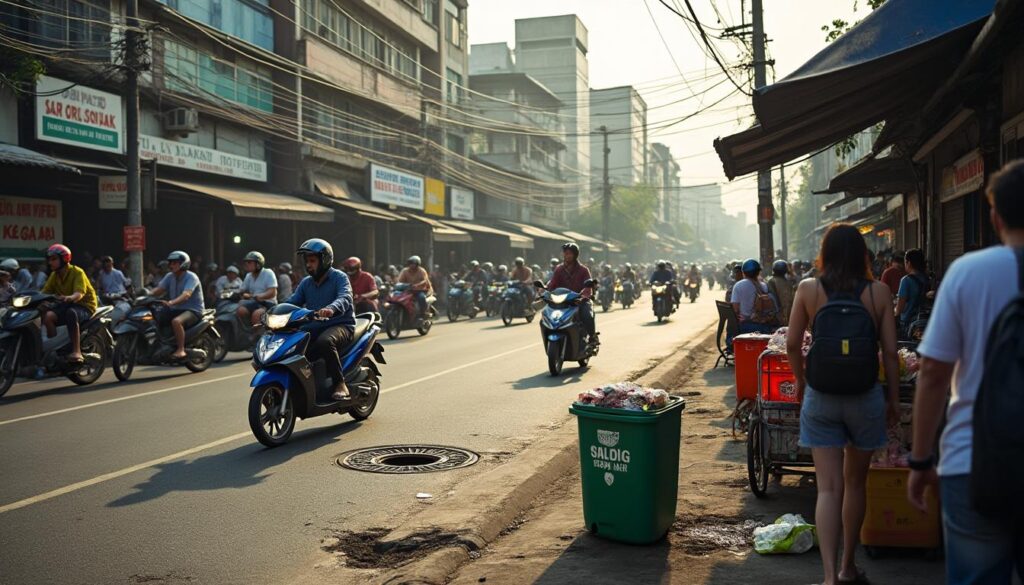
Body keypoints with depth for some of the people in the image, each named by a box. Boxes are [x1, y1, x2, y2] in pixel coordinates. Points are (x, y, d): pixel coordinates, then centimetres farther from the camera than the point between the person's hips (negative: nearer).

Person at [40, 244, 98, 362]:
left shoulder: (77, 272, -12)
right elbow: (45, 291, 2)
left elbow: (79, 293, -27)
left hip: (84, 306, -6)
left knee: (71, 313, -40)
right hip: (64, 305, 6)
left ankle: (77, 351, -42)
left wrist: (69, 298, -49)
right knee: (47, 316, -25)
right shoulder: (54, 275, 10)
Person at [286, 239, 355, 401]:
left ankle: (340, 384, -25)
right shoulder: (306, 282, 16)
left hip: (340, 325, -6)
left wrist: (331, 309, -47)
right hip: (314, 327, 6)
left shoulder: (339, 277, -4)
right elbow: (292, 302, 6)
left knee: (324, 342, -38)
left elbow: (345, 298, -24)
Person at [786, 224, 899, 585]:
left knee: (828, 487, 1)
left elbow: (792, 344, -2)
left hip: (820, 397, -1)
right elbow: (890, 351, -2)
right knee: (855, 483, 18)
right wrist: (894, 399, 8)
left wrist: (800, 379, 15)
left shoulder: (808, 289, -5)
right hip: (865, 396, 1)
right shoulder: (878, 292, -4)